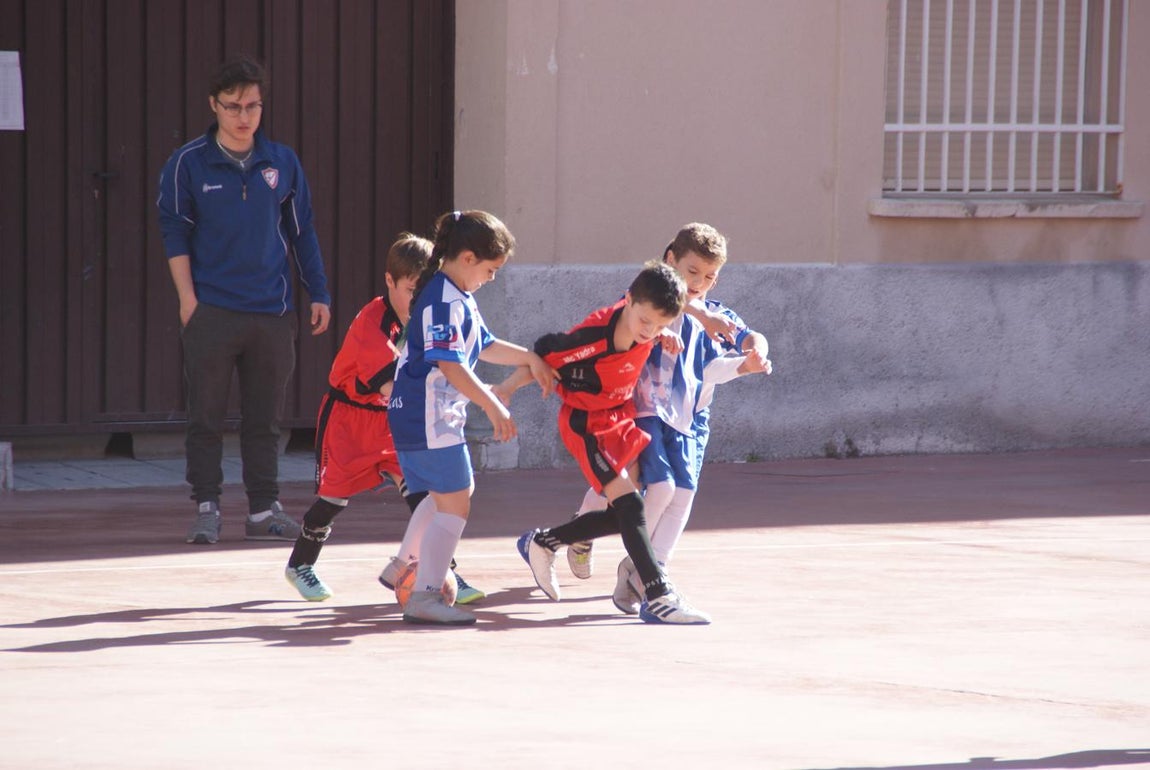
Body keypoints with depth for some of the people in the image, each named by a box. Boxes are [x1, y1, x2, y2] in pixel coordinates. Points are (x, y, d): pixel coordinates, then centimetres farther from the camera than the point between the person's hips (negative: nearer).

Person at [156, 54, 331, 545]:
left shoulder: (282, 163, 8)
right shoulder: (188, 164, 0)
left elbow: (301, 232, 14)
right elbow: (174, 233, 1)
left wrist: (318, 294, 11)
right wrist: (187, 299, -7)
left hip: (272, 313, 2)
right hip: (210, 313, -2)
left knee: (265, 417, 6)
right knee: (206, 416, 0)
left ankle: (264, 509, 12)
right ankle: (206, 508, 7)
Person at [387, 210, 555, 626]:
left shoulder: (458, 297, 16)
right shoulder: (444, 301, -19)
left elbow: (485, 346, 28)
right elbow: (450, 365, -25)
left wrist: (529, 358, 20)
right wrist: (494, 407, -25)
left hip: (416, 415, 11)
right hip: (430, 416, -11)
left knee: (449, 494, 25)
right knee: (454, 504, -8)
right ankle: (424, 597, -8)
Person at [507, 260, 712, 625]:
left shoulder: (652, 326, -14)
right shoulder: (593, 337, -32)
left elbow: (666, 301, 13)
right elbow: (543, 356, -18)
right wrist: (501, 393, -9)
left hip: (622, 416, 8)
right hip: (587, 423, -8)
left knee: (622, 514, 9)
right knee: (629, 503, -17)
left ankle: (543, 543, 27)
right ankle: (658, 597, -18)